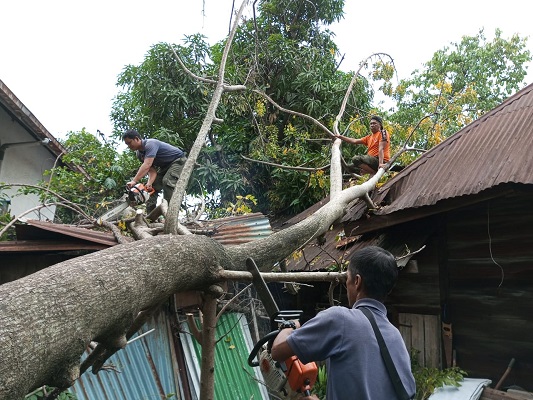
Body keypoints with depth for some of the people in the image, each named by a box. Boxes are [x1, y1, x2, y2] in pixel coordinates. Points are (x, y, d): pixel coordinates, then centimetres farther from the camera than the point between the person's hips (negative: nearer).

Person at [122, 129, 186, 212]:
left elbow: (147, 165, -41)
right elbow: (152, 170, -11)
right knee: (152, 187, 2)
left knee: (167, 182, -28)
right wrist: (149, 183, -31)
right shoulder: (139, 154, -1)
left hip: (179, 160, -9)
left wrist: (134, 181, -48)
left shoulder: (150, 144, -28)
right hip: (165, 166, 9)